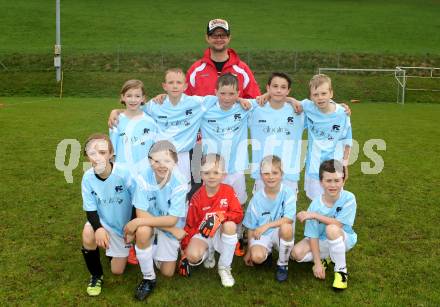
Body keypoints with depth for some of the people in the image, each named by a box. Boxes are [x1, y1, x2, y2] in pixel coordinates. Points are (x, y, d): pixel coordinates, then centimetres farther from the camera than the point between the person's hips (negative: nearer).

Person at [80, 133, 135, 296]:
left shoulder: (124, 173, -30)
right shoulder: (88, 177, -20)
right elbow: (90, 210, -14)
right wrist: (98, 228, -32)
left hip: (125, 225, -1)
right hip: (103, 222, 2)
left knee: (117, 271, 3)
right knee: (88, 234, -33)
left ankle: (120, 251, 39)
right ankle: (96, 275, -6)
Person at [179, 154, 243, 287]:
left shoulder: (228, 191, -10)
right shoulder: (197, 197, -8)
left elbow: (239, 215, -17)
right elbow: (190, 225, -1)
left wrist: (219, 216, -36)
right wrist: (184, 250, -2)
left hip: (222, 233, 0)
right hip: (202, 234, 0)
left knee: (230, 225, -36)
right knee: (192, 256, -32)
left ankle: (224, 267, -15)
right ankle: (207, 254, 12)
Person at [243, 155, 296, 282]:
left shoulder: (288, 193, -12)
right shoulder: (257, 198, -5)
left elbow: (289, 219, -24)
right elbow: (251, 227, 2)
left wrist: (266, 225, -31)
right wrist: (249, 250, 3)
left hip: (281, 234, 0)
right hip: (261, 235, 1)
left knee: (286, 227, -36)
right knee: (257, 256, -30)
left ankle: (283, 264, -10)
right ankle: (267, 252, 11)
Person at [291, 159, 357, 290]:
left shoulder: (348, 198, -22)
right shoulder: (315, 204, -18)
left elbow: (338, 223, -26)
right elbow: (313, 235, -16)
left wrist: (315, 215, -29)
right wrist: (317, 263, -18)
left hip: (344, 239, -2)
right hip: (322, 241, 2)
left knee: (332, 229, -36)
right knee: (297, 253, -22)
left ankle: (341, 270, -16)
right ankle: (326, 257, 7)